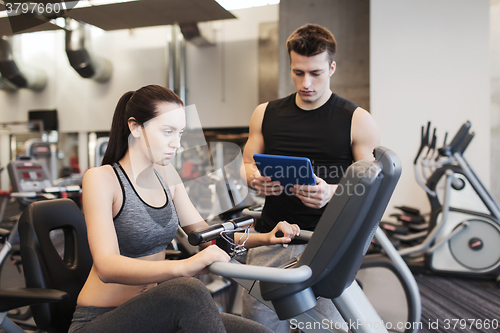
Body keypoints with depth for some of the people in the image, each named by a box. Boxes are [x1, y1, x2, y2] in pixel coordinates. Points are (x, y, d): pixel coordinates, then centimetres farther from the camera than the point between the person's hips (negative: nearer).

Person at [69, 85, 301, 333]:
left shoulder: (166, 175, 5)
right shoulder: (100, 179, -15)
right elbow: (107, 267, -29)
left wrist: (265, 238, -6)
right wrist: (183, 267, -46)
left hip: (154, 311, 6)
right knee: (188, 290, -35)